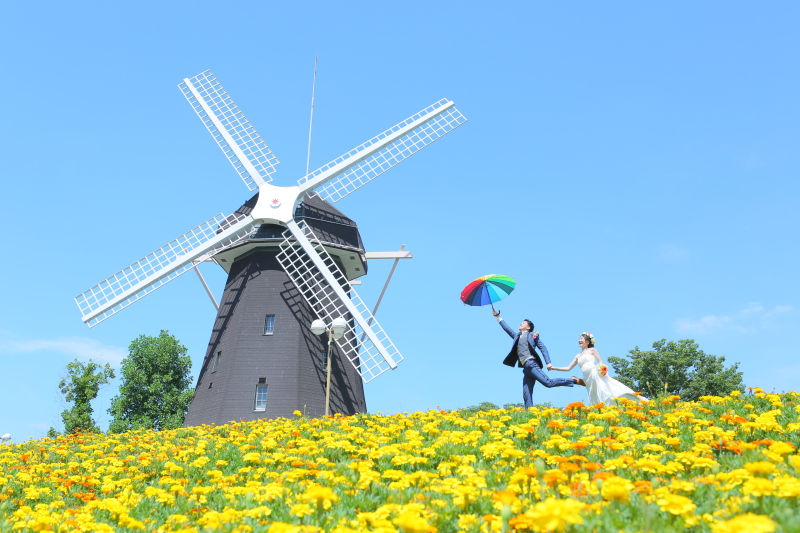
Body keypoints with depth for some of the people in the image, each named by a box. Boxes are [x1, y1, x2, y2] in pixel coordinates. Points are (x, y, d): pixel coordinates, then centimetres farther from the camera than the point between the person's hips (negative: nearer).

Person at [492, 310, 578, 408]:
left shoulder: (532, 335, 9)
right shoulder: (517, 336, 26)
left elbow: (543, 348, 2)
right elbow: (507, 328, 33)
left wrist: (548, 362, -9)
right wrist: (498, 316, 33)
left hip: (531, 364, -7)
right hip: (526, 368, 7)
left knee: (548, 382, -17)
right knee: (526, 394, -2)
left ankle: (574, 380, -3)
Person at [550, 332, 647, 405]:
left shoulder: (592, 350, 9)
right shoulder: (578, 356, 22)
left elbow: (601, 362, 3)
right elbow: (568, 368, 22)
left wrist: (601, 369, -20)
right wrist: (553, 367, 14)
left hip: (597, 375, -6)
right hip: (588, 379, 6)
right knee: (598, 401, -2)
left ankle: (639, 397, -14)